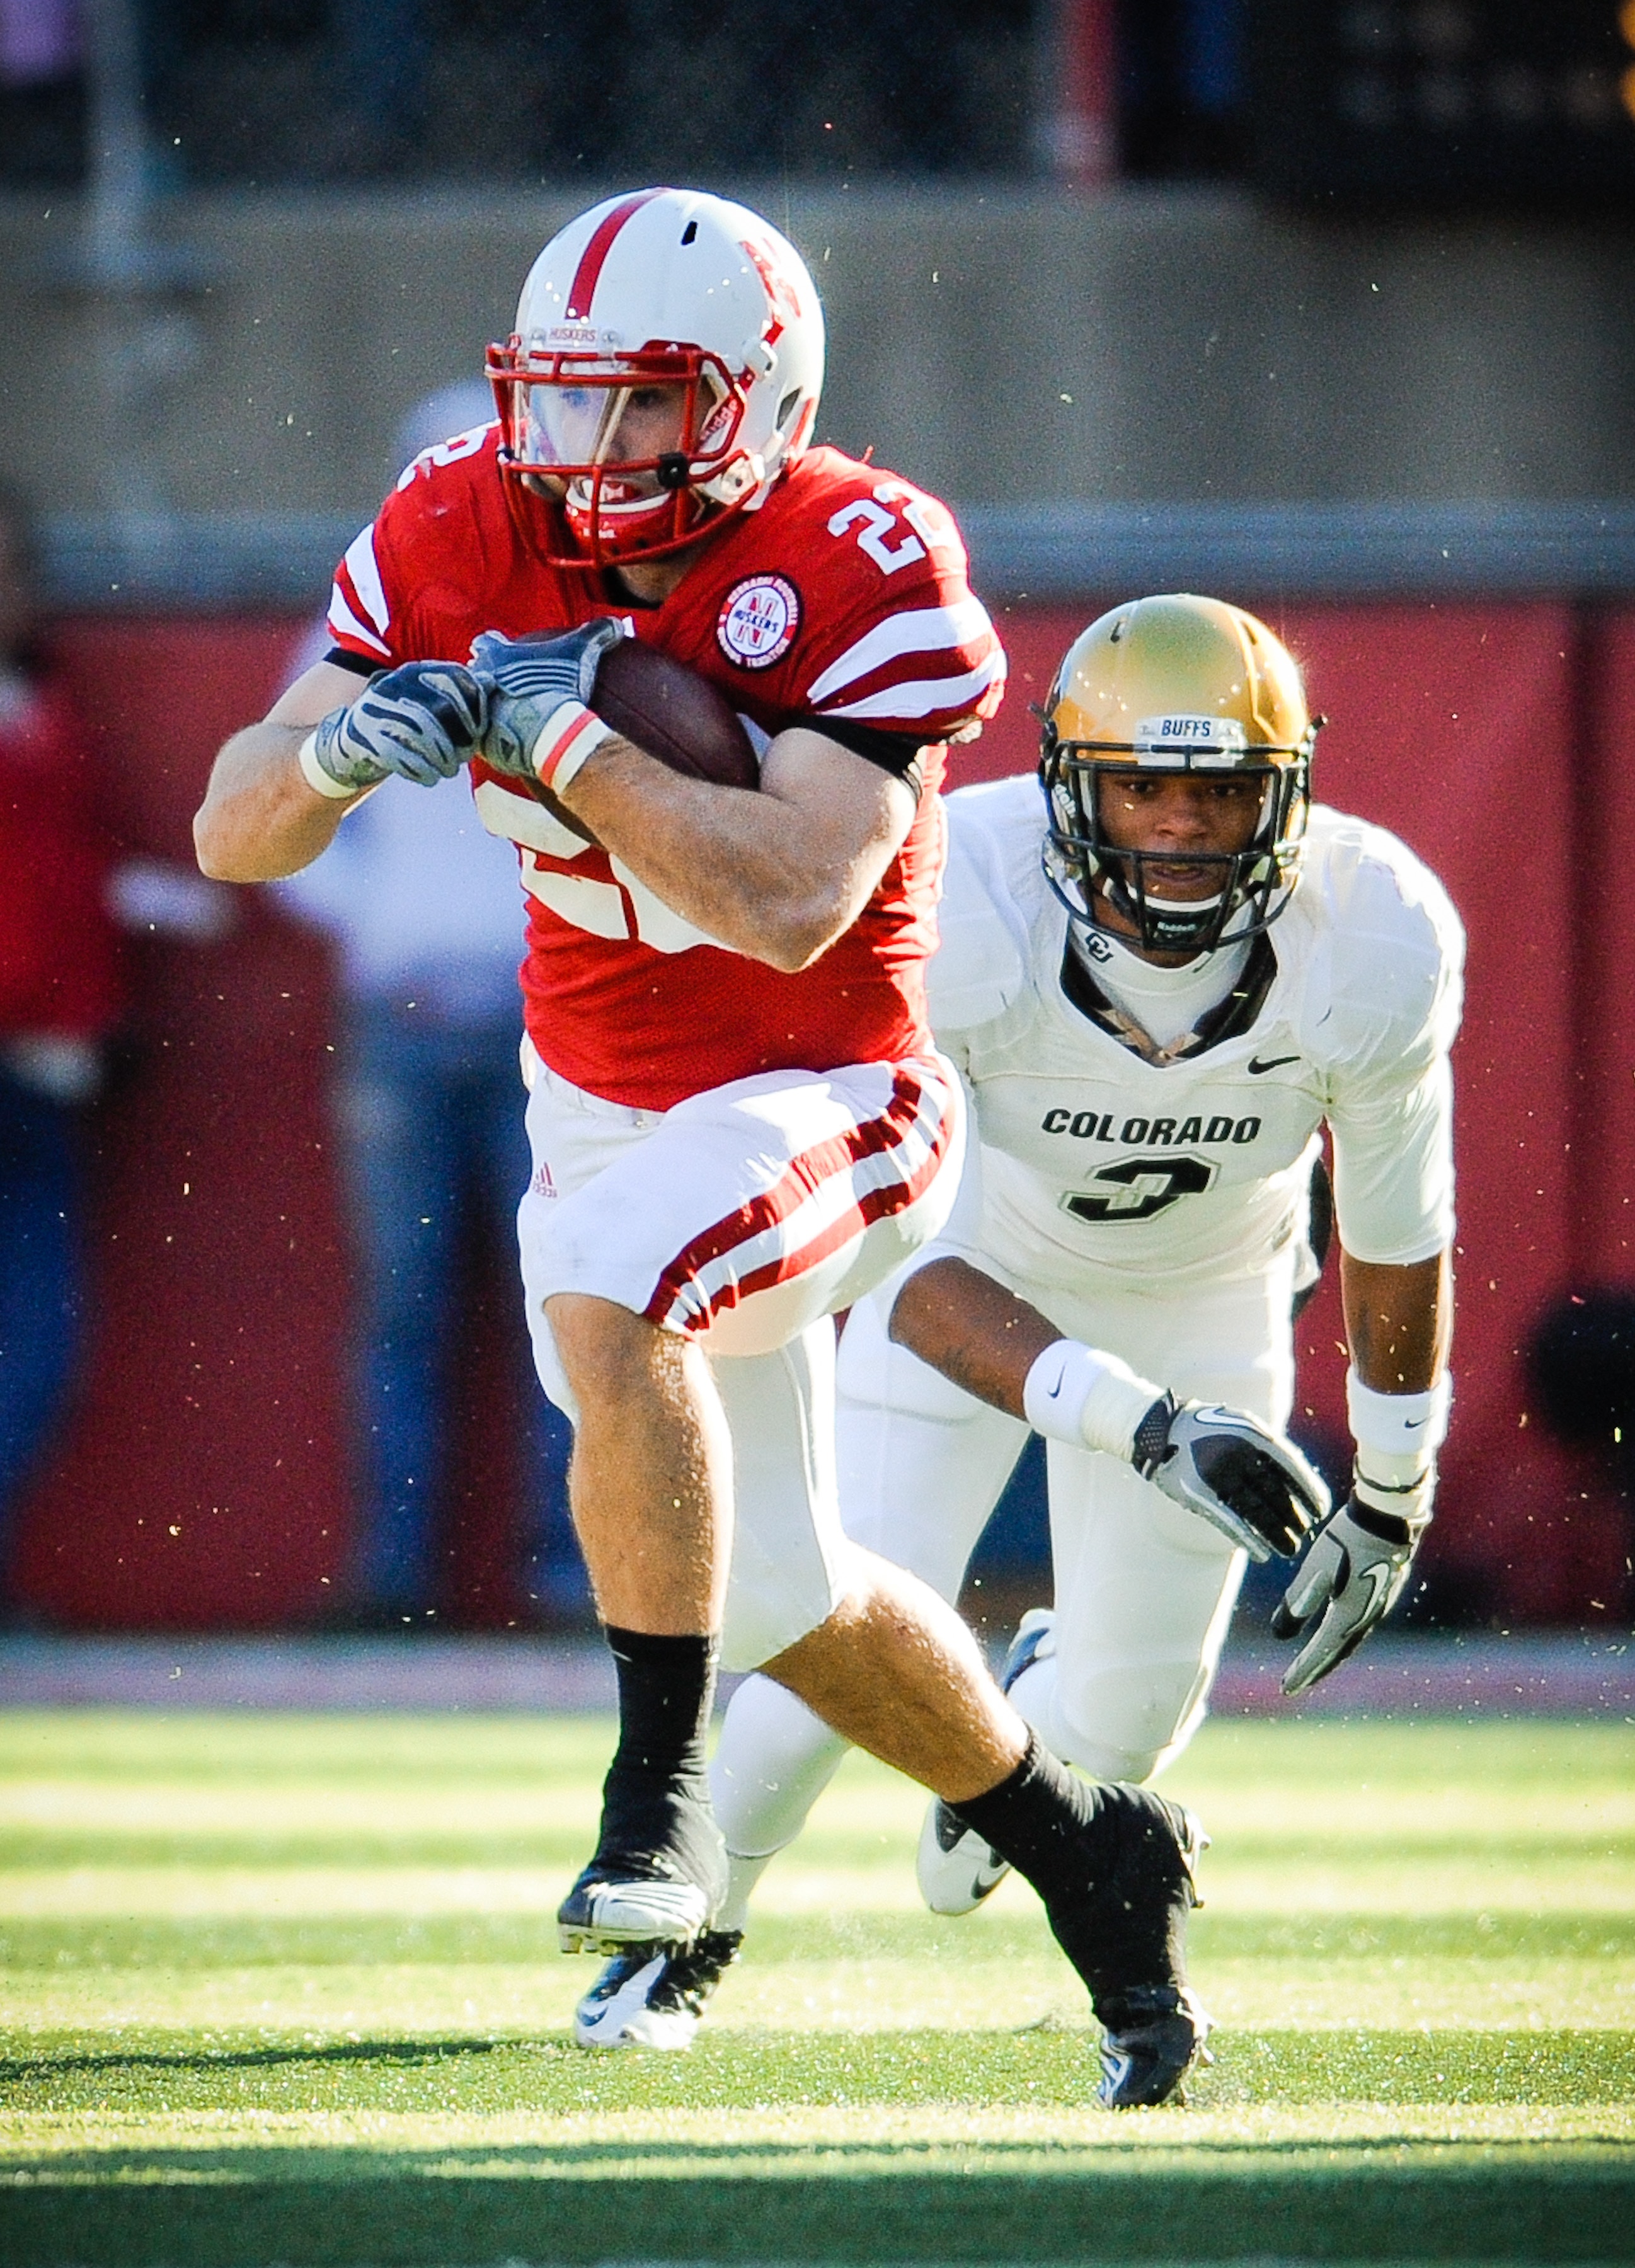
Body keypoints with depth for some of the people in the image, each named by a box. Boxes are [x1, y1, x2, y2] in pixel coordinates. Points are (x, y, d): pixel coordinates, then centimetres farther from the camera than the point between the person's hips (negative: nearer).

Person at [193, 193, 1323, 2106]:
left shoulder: (866, 571, -21)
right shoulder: (459, 540, -8)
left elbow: (791, 902, -31)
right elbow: (232, 833, -10)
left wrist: (566, 739, -34)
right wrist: (341, 748, -32)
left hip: (822, 1098, -6)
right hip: (597, 1101, 6)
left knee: (602, 1288, -36)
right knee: (781, 1600, 14)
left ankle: (662, 1785, -25)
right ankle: (1084, 1849, 36)